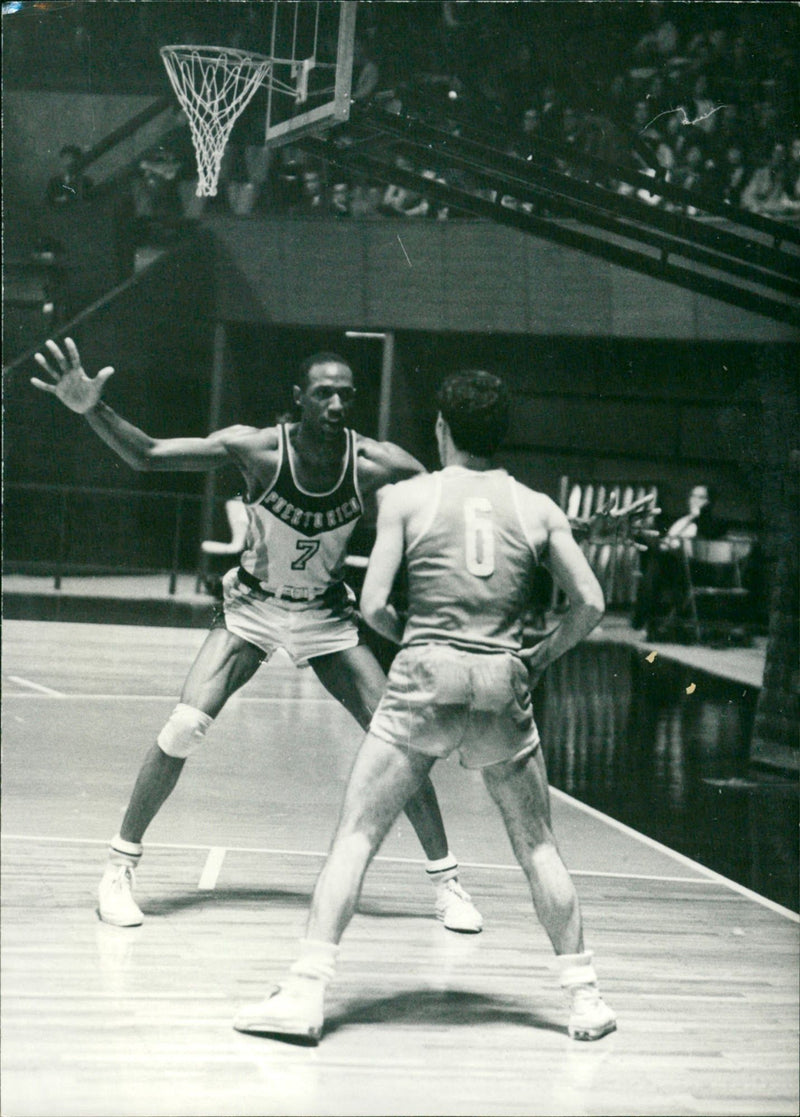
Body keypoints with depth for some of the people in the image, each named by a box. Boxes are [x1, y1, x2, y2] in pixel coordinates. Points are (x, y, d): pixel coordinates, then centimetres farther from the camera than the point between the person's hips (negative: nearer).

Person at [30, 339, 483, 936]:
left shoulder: (377, 465, -20)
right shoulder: (258, 449, -23)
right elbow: (147, 455, -22)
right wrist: (94, 410, -37)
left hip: (328, 618, 2)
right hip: (253, 610, -1)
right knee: (185, 727, -19)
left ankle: (446, 880, 13)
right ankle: (120, 868, -1)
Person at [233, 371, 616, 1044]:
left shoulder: (406, 497, 4)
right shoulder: (537, 509, 10)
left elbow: (373, 604, -2)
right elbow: (590, 604, 6)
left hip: (426, 679, -2)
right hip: (503, 685, 2)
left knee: (356, 835, 1)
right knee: (538, 845, 16)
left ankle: (305, 994, -6)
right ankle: (585, 995, 20)